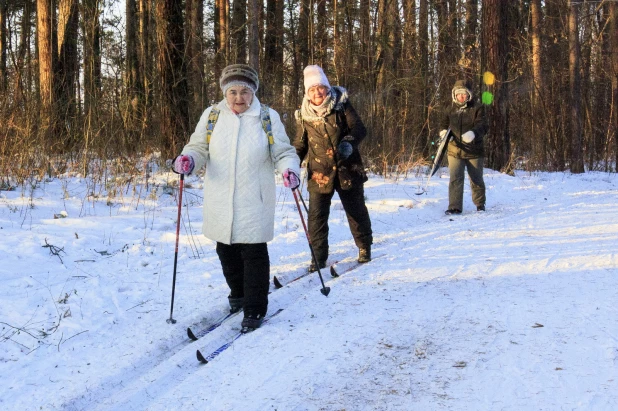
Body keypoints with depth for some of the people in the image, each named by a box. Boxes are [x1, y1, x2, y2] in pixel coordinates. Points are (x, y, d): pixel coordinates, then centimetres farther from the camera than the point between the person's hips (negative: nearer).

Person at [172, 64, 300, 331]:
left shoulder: (268, 117, -1)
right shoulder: (212, 116, 3)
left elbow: (283, 152, 1)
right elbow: (199, 148, 6)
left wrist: (289, 169, -19)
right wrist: (188, 159, -16)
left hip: (253, 201, -3)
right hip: (220, 203, 3)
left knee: (254, 254, -2)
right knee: (227, 251, 14)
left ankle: (255, 309, 9)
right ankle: (238, 294, 38)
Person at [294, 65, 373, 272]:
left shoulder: (341, 105, -4)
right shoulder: (304, 115, 3)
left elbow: (359, 128, -9)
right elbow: (300, 144, 12)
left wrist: (349, 143, -30)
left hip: (347, 169, -1)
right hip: (319, 173, 1)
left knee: (356, 211, 12)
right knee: (317, 215, -5)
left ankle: (365, 247, 33)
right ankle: (318, 256, 6)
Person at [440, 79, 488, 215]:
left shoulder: (477, 109, 0)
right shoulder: (450, 110, 11)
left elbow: (482, 126, -11)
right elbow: (444, 125, 22)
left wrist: (473, 133, -33)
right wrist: (444, 132, -3)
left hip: (474, 151, -2)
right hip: (455, 151, 2)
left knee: (476, 180, 10)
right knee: (455, 179, -10)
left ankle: (480, 204, 30)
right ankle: (455, 207, -8)